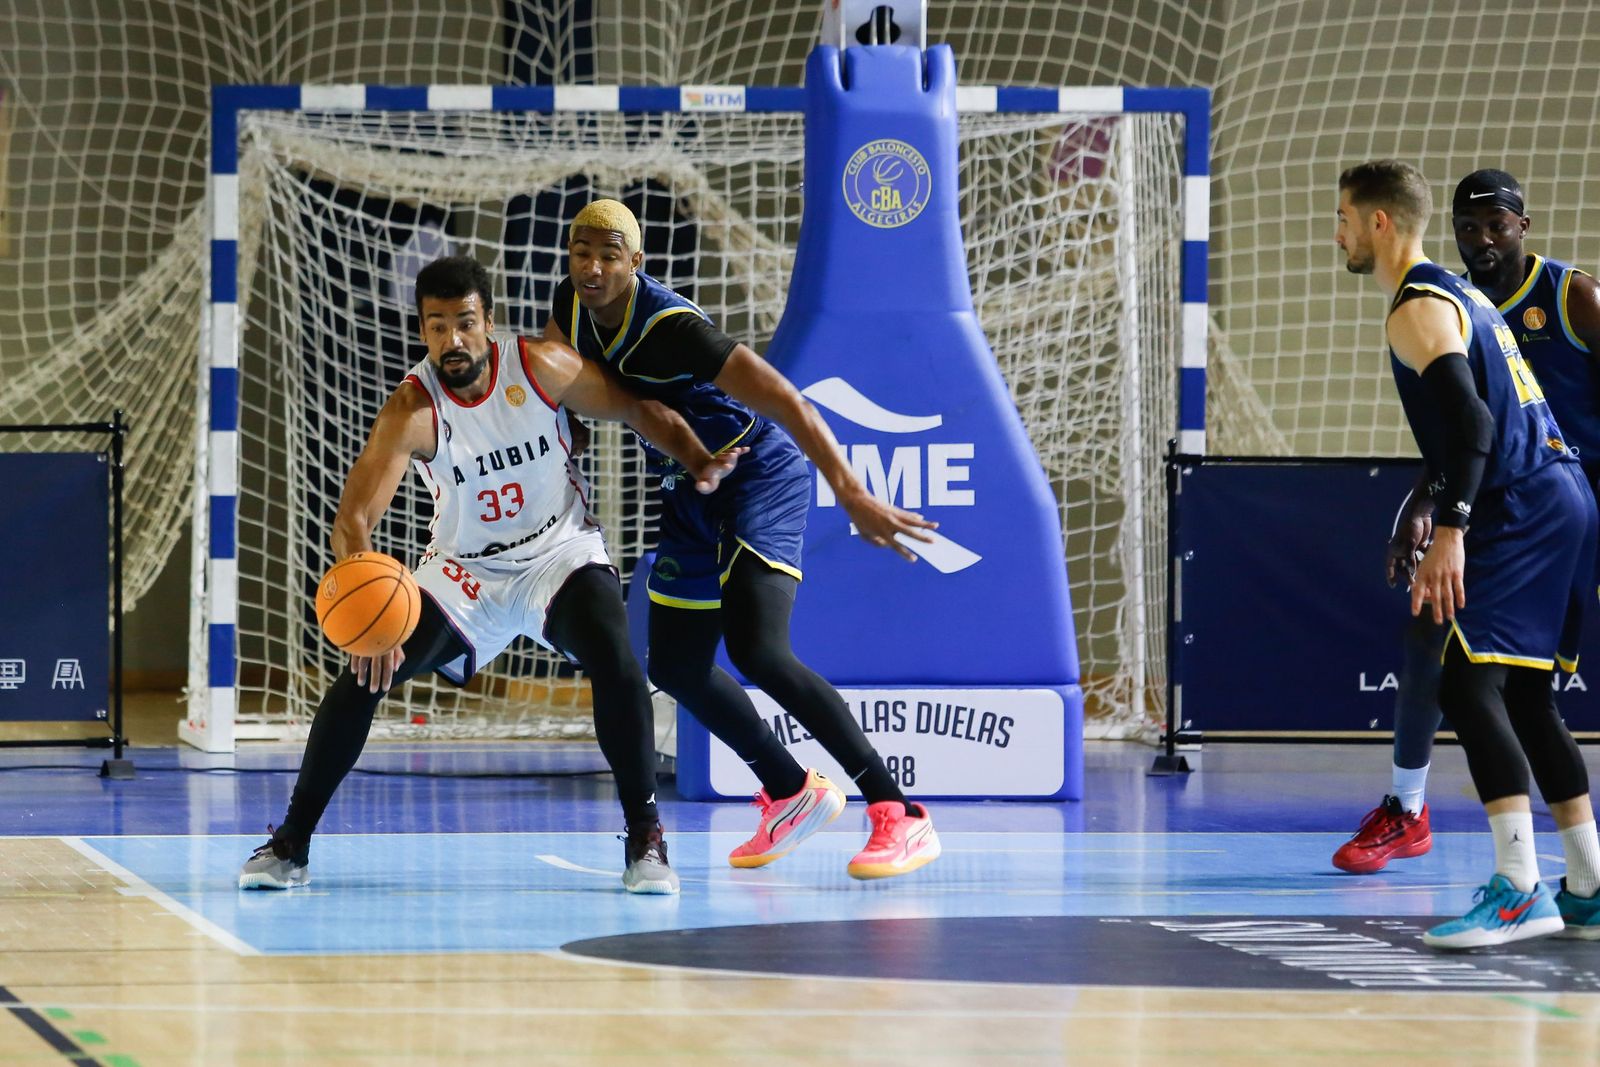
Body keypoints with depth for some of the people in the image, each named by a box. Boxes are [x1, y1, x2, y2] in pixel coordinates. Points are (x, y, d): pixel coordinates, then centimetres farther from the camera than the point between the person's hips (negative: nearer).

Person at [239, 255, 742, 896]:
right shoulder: (414, 409, -23)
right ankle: (291, 844, -2)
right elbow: (353, 519, -32)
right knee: (366, 672, -16)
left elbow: (636, 409, -1)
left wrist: (699, 462, -16)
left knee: (614, 661, -28)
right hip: (465, 569, 0)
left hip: (560, 552, 0)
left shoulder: (541, 368, -17)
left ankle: (645, 837, -14)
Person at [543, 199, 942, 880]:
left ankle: (899, 815, -24)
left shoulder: (669, 329, -29)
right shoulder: (575, 304, -5)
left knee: (756, 649, -26)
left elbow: (785, 401, -35)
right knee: (676, 667, 10)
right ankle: (791, 796, 30)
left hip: (762, 474, -9)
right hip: (694, 491, 9)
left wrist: (853, 497, -43)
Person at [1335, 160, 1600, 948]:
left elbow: (1471, 419, -23)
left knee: (1468, 686, -16)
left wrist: (1450, 532, -30)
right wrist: (1442, 513, 34)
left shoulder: (1418, 310, -9)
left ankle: (1519, 890, -24)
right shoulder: (1464, 294, 22)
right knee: (1524, 697, 16)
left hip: (1520, 511, -10)